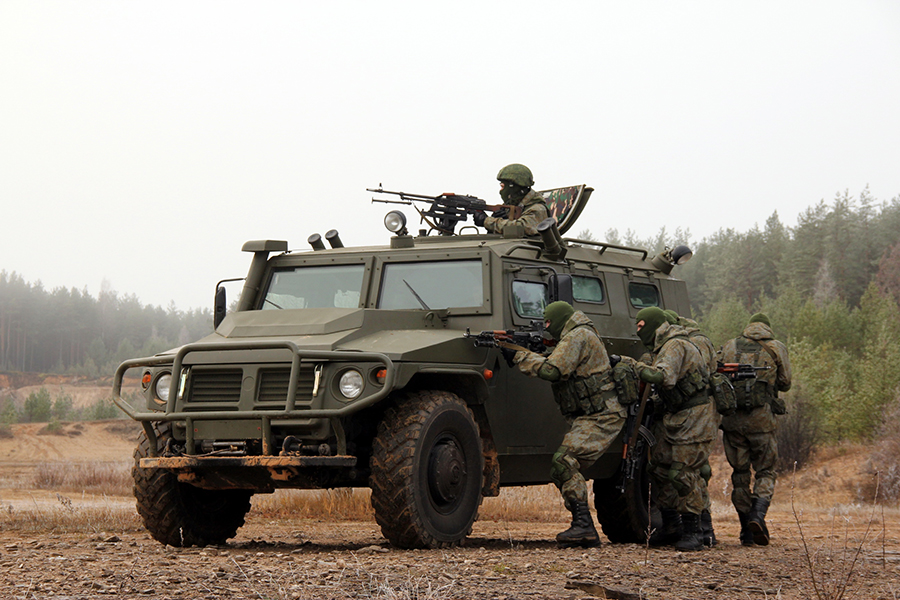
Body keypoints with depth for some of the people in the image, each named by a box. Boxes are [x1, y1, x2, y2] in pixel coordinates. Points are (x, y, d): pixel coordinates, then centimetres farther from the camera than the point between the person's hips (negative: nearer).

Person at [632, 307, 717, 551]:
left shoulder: (675, 346, -19)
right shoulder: (664, 347, 15)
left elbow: (664, 377, -35)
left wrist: (640, 368, -21)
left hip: (694, 420, -11)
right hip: (676, 419, 11)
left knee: (684, 474, -10)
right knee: (659, 468, 11)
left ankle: (693, 532, -4)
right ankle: (672, 526, 19)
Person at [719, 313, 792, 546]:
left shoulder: (729, 347, 11)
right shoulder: (776, 348, 6)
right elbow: (785, 383, 10)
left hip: (731, 418, 2)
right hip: (761, 417, -2)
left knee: (740, 474, 11)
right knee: (765, 472, 9)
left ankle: (746, 531, 11)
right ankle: (758, 514, -17)